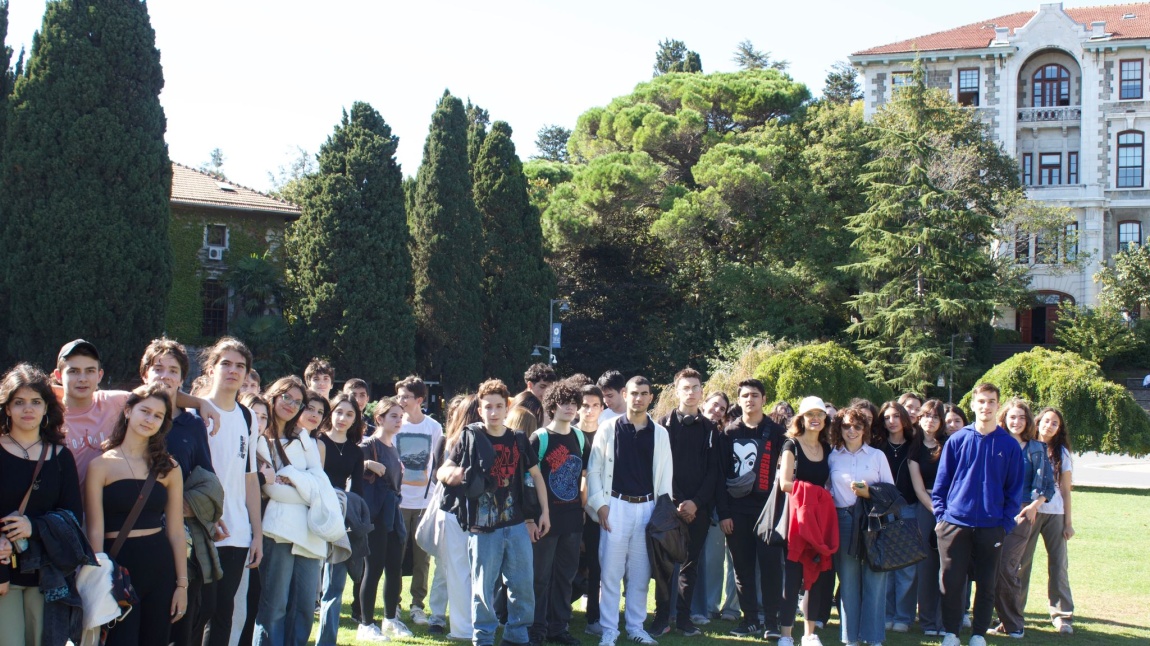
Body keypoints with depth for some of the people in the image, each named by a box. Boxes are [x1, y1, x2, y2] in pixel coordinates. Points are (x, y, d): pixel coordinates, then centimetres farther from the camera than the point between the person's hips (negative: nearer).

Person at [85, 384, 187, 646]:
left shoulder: (168, 468, 7)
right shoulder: (101, 465, -2)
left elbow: (175, 530, 7)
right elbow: (95, 531, -6)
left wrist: (182, 584, 4)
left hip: (160, 567, 3)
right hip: (118, 567, -3)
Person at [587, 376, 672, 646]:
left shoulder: (660, 433, 7)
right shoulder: (609, 429, 0)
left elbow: (665, 474, 9)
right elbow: (594, 469, 0)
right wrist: (600, 504, -7)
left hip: (647, 507, 2)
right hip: (615, 505, -2)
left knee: (640, 572, 8)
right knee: (611, 571, -1)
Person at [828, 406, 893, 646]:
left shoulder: (877, 455, 9)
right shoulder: (833, 457, 12)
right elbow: (826, 491, 13)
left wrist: (870, 493, -10)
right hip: (843, 521, 1)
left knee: (874, 581, -5)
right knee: (848, 581, 3)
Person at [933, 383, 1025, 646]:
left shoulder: (1009, 445, 2)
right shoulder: (957, 440, 1)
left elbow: (1015, 489, 4)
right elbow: (941, 482, 5)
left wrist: (1006, 523, -3)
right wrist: (941, 515, -2)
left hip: (991, 526, 1)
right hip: (955, 523, 0)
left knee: (986, 584, 8)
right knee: (951, 582, 2)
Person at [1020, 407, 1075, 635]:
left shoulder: (1062, 453, 9)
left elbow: (1065, 490, 8)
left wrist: (1068, 522, 3)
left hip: (1055, 513, 1)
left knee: (1058, 563, -1)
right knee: (1021, 562, 0)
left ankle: (1062, 616, 4)